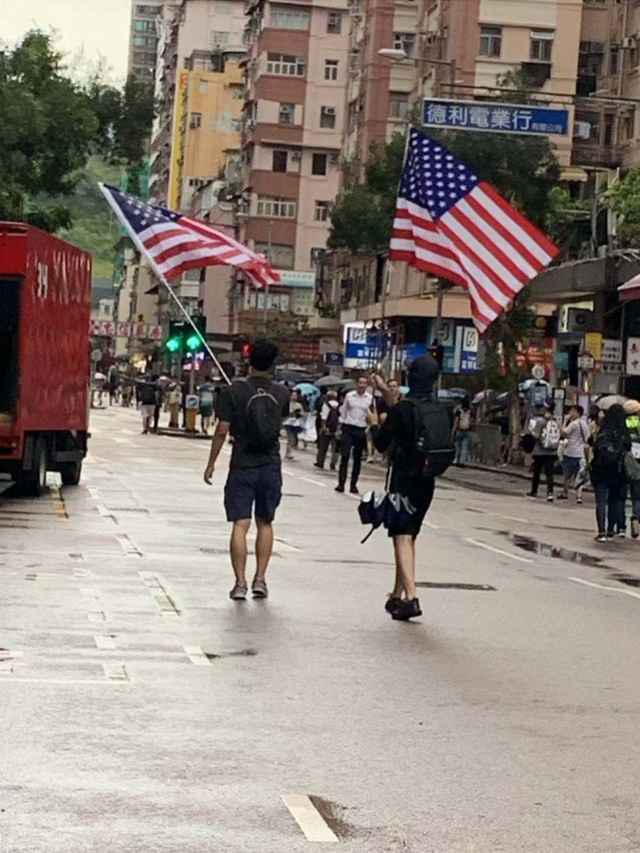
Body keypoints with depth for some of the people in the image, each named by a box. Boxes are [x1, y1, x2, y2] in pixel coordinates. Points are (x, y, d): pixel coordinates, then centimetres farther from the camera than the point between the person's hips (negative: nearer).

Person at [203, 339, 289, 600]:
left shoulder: (234, 391, -9)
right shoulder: (281, 394, 0)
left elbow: (222, 430, -9)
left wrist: (211, 463, 1)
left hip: (242, 466, -2)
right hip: (271, 466, 3)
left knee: (240, 524, -1)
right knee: (265, 523, 15)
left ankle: (240, 582, -5)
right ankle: (260, 578, 12)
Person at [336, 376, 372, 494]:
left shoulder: (370, 398, 0)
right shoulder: (349, 396, 2)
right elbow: (343, 411, 10)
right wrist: (342, 425, 6)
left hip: (361, 430, 1)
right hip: (348, 428, -1)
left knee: (357, 459, 6)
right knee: (345, 456, -7)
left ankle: (353, 485, 13)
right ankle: (341, 483, -6)